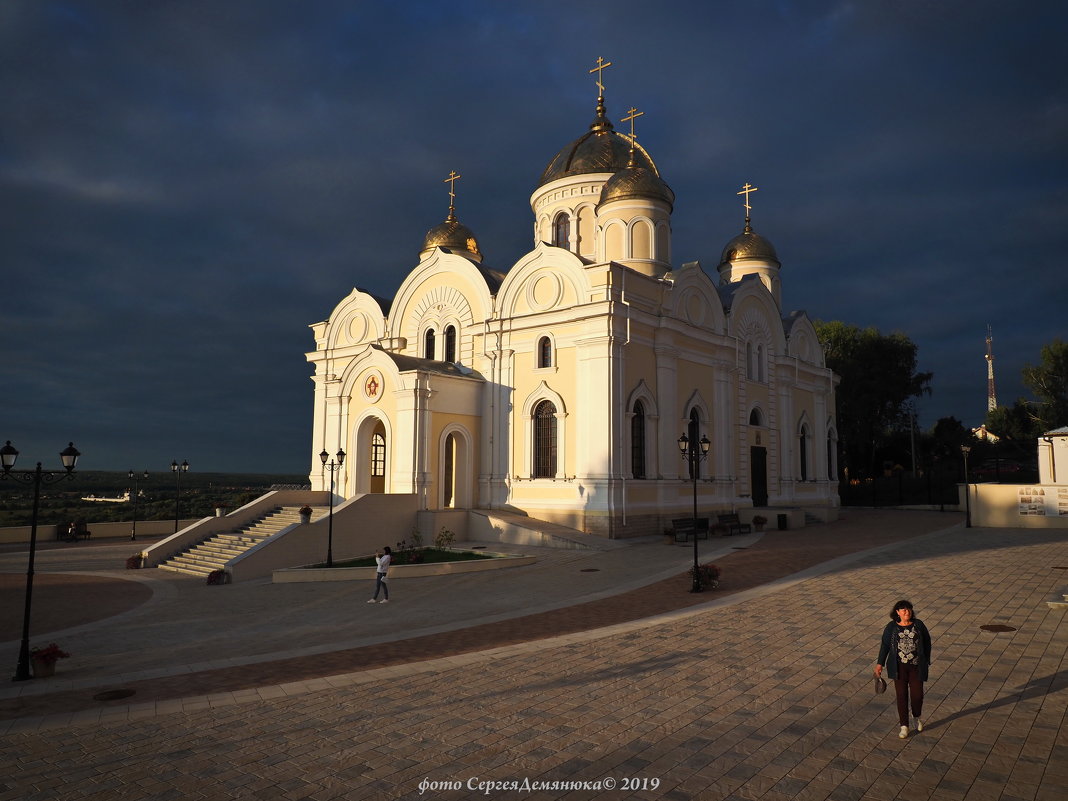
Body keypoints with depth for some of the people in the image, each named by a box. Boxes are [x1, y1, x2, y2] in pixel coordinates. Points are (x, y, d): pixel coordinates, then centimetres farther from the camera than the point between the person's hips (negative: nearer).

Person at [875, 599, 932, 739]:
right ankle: (904, 726, 14)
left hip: (916, 666, 0)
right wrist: (880, 664, -2)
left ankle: (916, 717, 35)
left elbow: (927, 642, 5)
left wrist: (927, 661, 5)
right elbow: (885, 645, 0)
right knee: (901, 695, 3)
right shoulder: (891, 627, -5)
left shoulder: (918, 624, -5)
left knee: (917, 694, 3)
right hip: (899, 667, 0)